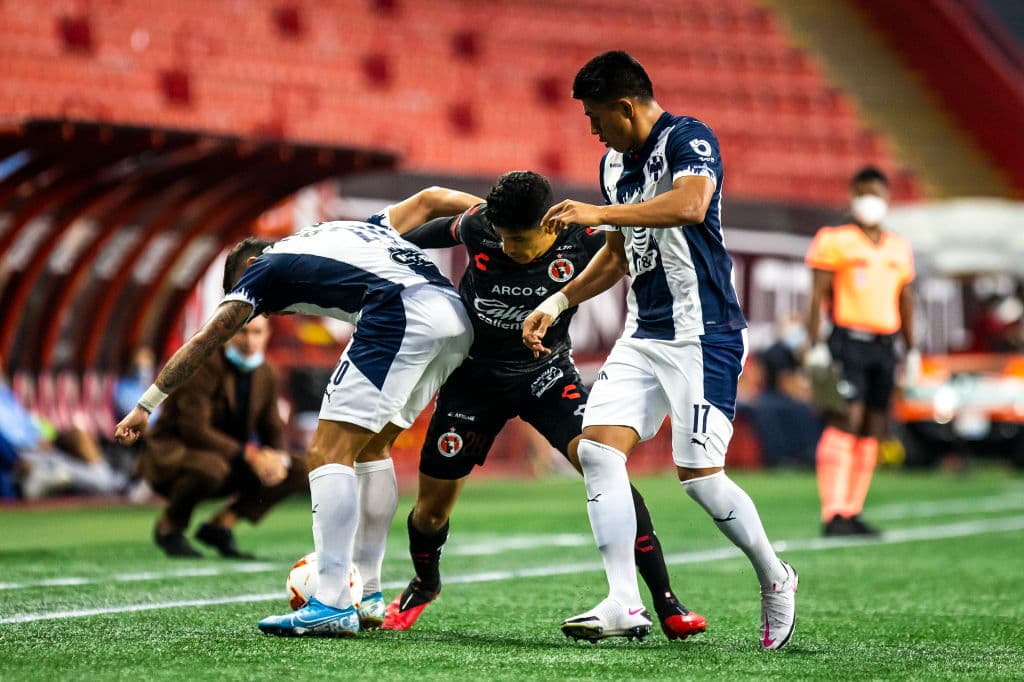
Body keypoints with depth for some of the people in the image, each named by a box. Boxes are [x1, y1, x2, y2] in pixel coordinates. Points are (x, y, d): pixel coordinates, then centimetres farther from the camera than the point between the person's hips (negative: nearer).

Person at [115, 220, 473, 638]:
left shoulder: (263, 267, 17)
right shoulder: (340, 231, 36)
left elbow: (204, 342, 16)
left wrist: (146, 406, 21)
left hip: (402, 313, -8)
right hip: (459, 317, 8)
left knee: (328, 453, -6)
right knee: (371, 448, 21)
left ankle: (332, 607, -15)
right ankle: (369, 598, 22)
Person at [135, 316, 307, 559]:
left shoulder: (265, 374, 4)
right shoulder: (203, 364, -19)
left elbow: (273, 429, 8)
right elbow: (195, 429, -27)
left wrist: (278, 458, -16)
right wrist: (249, 454, -32)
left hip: (227, 460, 7)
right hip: (168, 455, -7)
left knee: (299, 471, -6)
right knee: (210, 466, -42)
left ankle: (222, 524, -2)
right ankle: (169, 527, -12)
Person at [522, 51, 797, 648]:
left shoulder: (689, 140, -12)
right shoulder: (614, 162, 15)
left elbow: (690, 204, -34)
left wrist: (599, 214, -35)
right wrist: (558, 303, 20)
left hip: (704, 335, -8)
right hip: (643, 335, 8)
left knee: (699, 474, -10)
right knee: (598, 448, -8)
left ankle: (775, 579, 14)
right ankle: (625, 605, -8)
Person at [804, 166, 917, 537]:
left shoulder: (899, 248, 16)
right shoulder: (835, 242, -1)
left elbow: (905, 302, 22)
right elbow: (817, 295, -3)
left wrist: (912, 350, 19)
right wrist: (815, 344, -11)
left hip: (884, 345, 6)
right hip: (849, 341, -6)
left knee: (873, 428, 3)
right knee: (848, 420, -16)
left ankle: (852, 512, 8)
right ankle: (833, 514, -18)